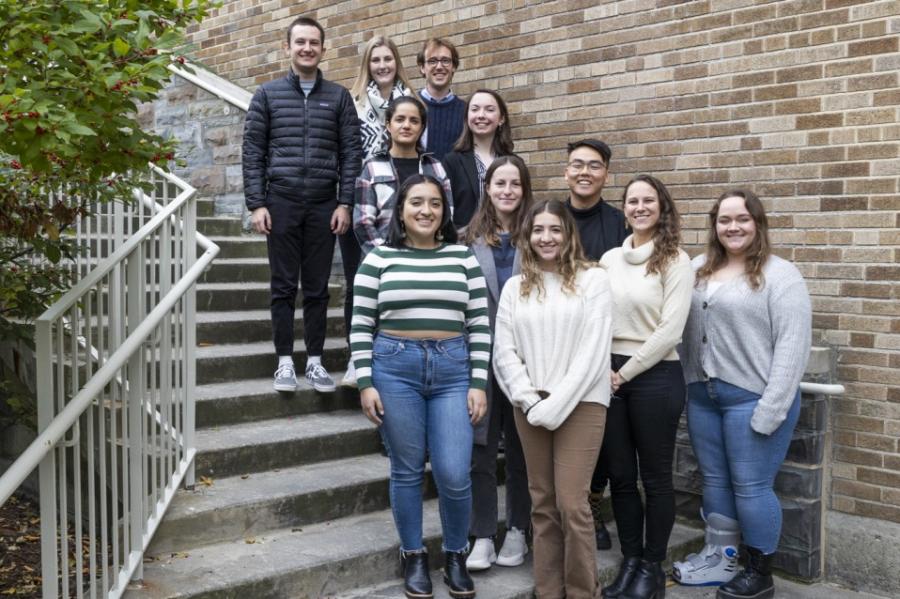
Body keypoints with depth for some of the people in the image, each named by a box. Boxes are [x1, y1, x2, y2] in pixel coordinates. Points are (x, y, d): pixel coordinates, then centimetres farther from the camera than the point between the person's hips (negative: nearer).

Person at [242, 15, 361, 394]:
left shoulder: (339, 97, 8)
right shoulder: (267, 95, 6)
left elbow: (351, 152, 4)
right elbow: (253, 152, 3)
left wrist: (345, 203, -4)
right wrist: (256, 204, -5)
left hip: (324, 205, 1)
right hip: (281, 203, 0)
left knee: (317, 287, 6)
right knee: (283, 286, 4)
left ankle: (315, 361, 14)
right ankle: (285, 362, 11)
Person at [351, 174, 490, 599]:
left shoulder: (463, 257, 6)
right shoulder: (379, 258, 2)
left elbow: (479, 324, 5)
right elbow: (361, 325, 2)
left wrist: (478, 383, 0)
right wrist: (366, 383, -4)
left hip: (453, 369, 1)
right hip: (395, 367, -1)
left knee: (454, 475, -3)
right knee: (406, 471, 8)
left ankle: (456, 556, 21)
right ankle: (414, 557, 26)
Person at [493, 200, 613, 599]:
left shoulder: (593, 279, 1)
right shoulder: (515, 287, 11)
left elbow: (593, 350, -7)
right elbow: (504, 351, 5)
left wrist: (556, 405, -12)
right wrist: (530, 401, -8)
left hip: (580, 403, -3)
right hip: (530, 407, 3)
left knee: (571, 503, -7)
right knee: (542, 504, 7)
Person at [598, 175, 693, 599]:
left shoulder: (675, 262, -5)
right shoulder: (609, 259, 9)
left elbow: (669, 331, -12)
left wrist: (625, 373, -11)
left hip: (655, 376, -4)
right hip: (609, 376, 5)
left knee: (655, 476, 6)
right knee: (619, 475, 11)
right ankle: (630, 561, 25)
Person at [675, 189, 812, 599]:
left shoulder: (780, 275, -7)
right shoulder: (699, 270, 11)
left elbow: (792, 347, -13)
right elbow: (683, 330, 12)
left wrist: (770, 409, -17)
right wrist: (691, 386, 4)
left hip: (753, 398, -6)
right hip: (702, 396, 6)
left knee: (750, 486, 1)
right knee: (715, 481, 15)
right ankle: (718, 557, 30)